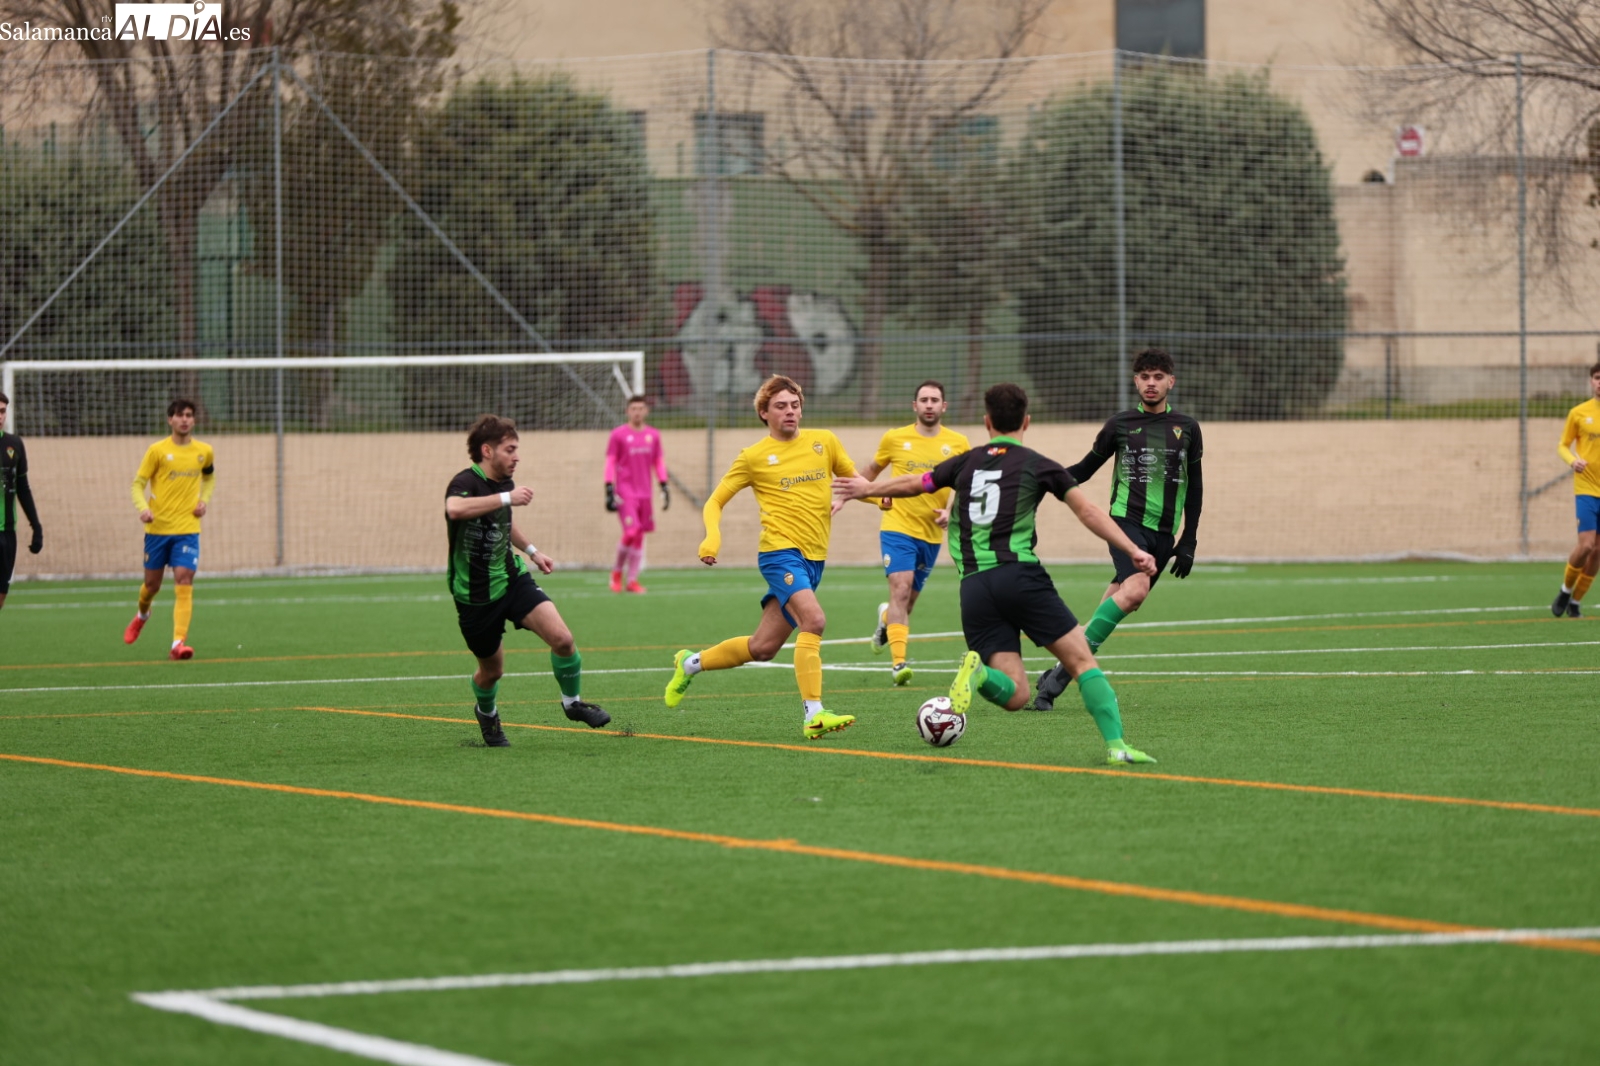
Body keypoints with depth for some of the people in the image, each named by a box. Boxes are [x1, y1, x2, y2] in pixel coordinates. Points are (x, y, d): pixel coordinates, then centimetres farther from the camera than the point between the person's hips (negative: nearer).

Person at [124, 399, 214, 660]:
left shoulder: (204, 451, 5)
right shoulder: (157, 450, -4)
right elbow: (138, 483, -3)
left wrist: (204, 500, 8)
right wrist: (143, 508, -22)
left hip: (187, 530, 1)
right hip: (157, 528, -1)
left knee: (184, 584, -15)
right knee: (152, 584, 12)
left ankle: (178, 644, -20)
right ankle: (142, 615, 47)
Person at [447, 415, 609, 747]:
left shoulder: (503, 483, 4)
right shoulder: (465, 483, -22)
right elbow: (455, 509, -48)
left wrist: (531, 550, 26)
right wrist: (507, 498, -45)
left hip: (513, 579, 6)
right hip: (476, 595, -5)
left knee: (562, 638, -16)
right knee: (492, 669, 11)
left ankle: (573, 702, 9)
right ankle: (486, 713, 46)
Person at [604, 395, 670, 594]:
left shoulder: (653, 435, 9)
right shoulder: (618, 434, -3)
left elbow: (659, 462, 16)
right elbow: (610, 463, -3)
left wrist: (664, 486, 9)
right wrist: (609, 490, -9)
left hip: (644, 493, 4)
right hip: (625, 492, -4)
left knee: (640, 535, 4)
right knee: (630, 533, -15)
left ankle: (632, 580, 12)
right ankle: (617, 571, 8)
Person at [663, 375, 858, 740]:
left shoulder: (824, 442, 11)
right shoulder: (754, 457, 1)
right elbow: (715, 502, 6)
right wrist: (712, 536, -15)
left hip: (814, 559, 5)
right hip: (780, 552, -5)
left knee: (762, 648, 8)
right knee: (813, 620, -28)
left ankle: (690, 663, 32)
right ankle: (813, 715, -31)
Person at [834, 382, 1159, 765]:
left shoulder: (966, 463, 18)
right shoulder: (1037, 465, 8)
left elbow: (912, 484, 32)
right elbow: (1089, 513, 3)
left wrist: (867, 489, 49)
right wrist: (1133, 551, 6)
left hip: (974, 587, 3)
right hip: (1019, 573, -3)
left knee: (1014, 694, 3)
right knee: (1082, 660, 2)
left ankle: (978, 672, -28)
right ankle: (1115, 745, -12)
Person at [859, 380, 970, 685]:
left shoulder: (958, 444, 2)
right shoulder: (894, 439, 1)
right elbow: (872, 470, 18)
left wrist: (951, 511, -9)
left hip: (932, 533, 3)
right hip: (898, 526, -3)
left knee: (909, 600, 13)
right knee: (901, 589, -20)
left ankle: (886, 619, 49)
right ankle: (898, 662, -24)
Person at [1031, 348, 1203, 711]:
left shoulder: (1187, 428, 10)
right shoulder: (1120, 424, 4)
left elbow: (1194, 488, 15)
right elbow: (1085, 469, 12)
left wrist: (1189, 542, 10)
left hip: (1163, 534, 3)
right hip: (1125, 521, -3)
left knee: (1116, 604, -2)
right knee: (1135, 589, -28)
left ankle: (1056, 679, 7)